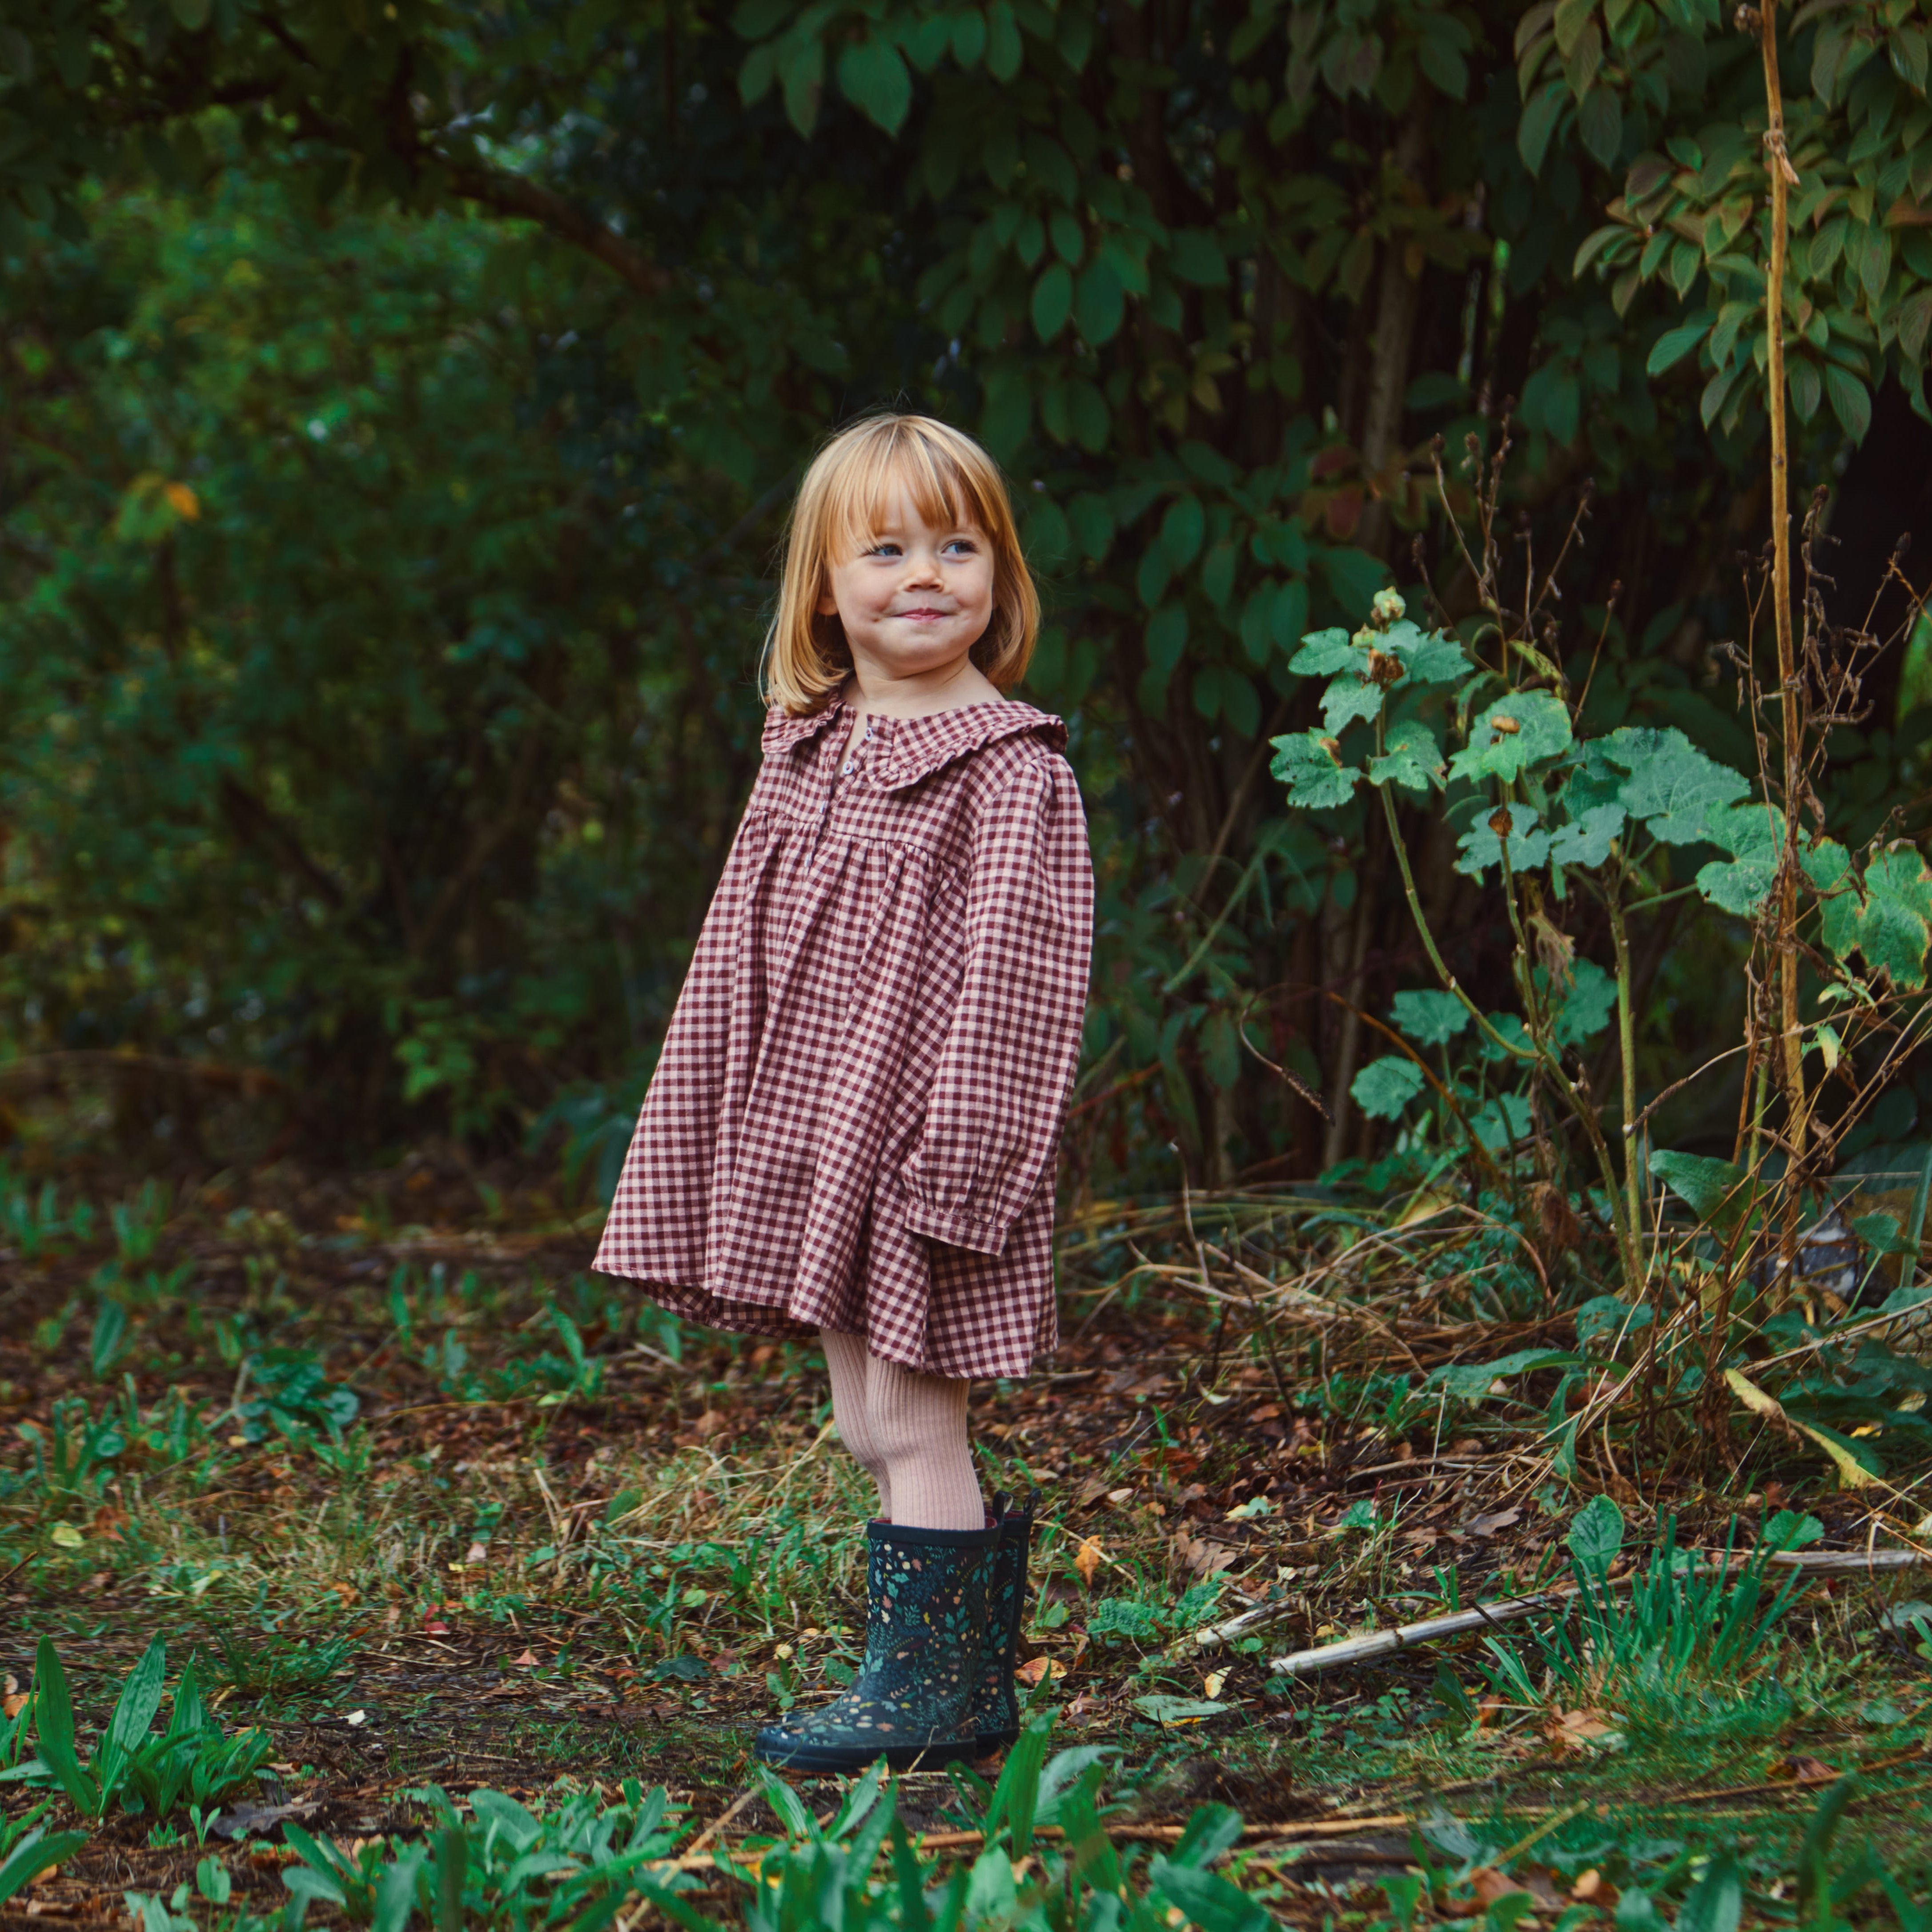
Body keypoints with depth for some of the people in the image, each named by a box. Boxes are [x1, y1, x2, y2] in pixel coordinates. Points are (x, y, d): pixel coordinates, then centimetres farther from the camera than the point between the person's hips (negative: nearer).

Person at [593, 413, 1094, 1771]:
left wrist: (956, 1170, -18)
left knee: (913, 1424, -4)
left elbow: (1010, 973, -14)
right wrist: (719, 1145, 14)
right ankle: (946, 1672, 21)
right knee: (866, 1428, 11)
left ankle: (941, 1683, 8)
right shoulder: (805, 753, 11)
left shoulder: (1013, 768, -10)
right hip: (811, 1138, 7)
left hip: (921, 1142, -7)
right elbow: (745, 957, 15)